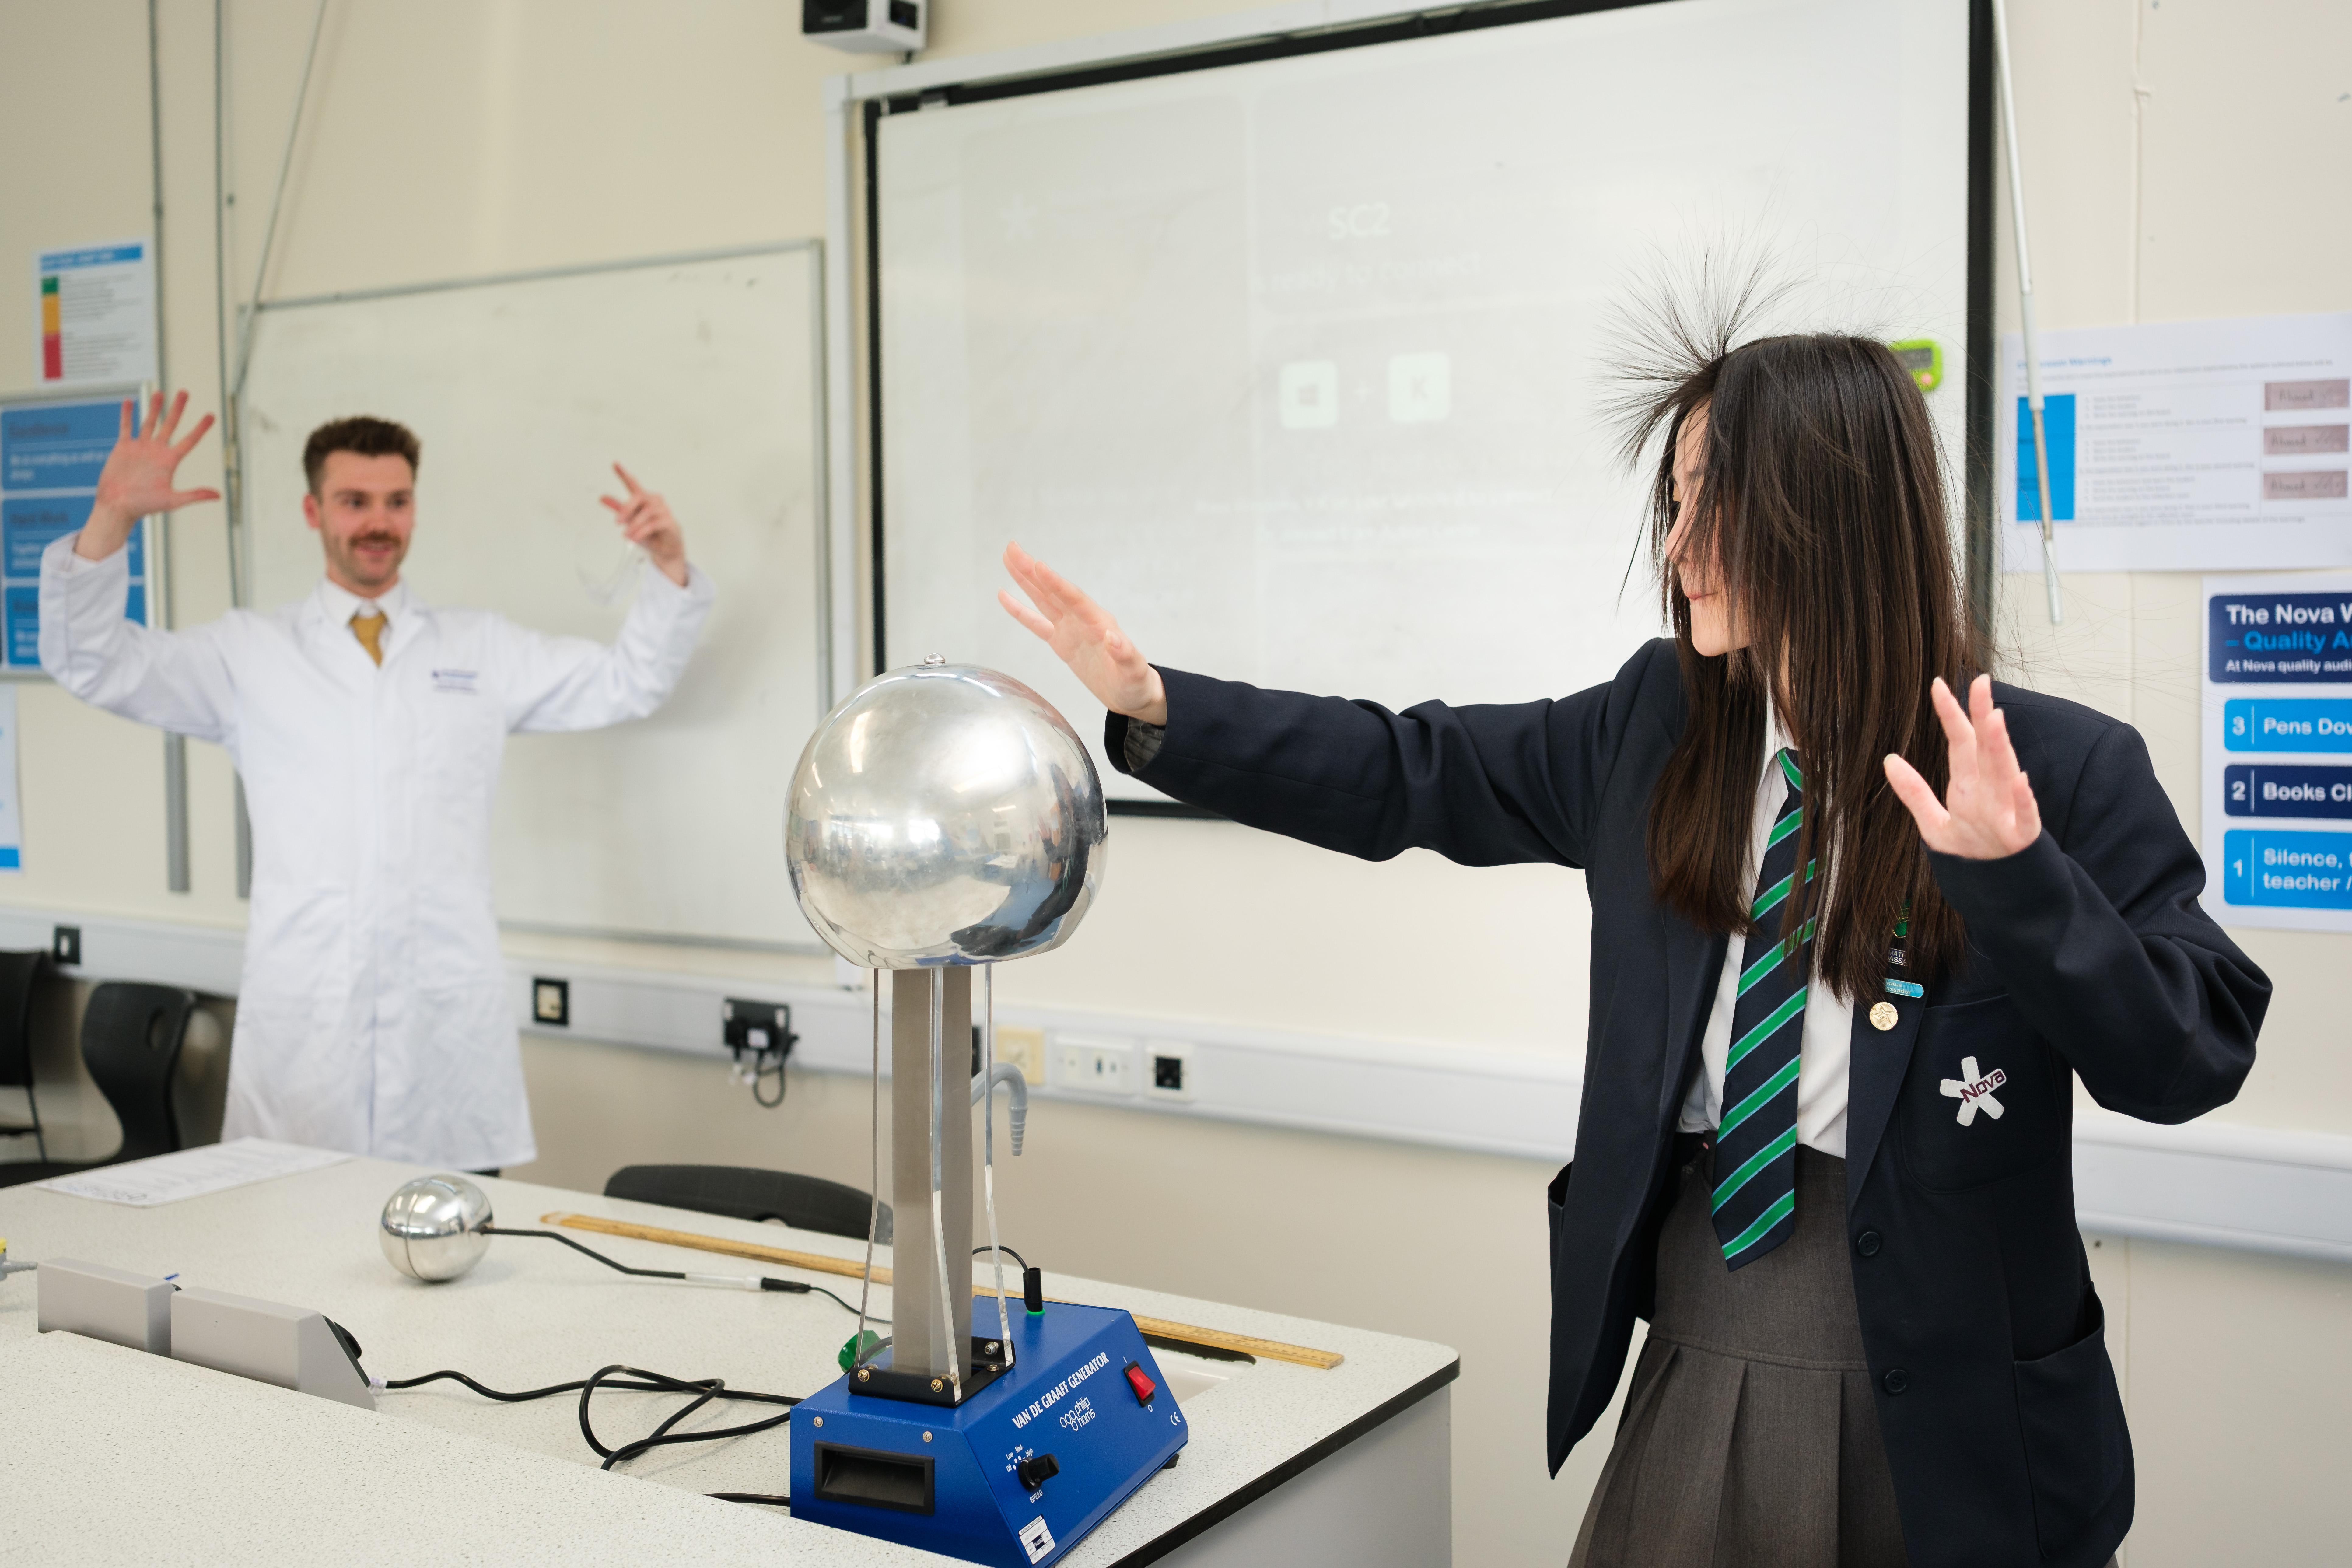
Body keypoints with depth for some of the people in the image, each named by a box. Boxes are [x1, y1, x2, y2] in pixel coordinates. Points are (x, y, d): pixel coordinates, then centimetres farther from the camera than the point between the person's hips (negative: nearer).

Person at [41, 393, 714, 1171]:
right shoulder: (249, 653, 11)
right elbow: (95, 667, 4)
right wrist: (111, 519, -9)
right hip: (302, 1014, -1)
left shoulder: (484, 648, 16)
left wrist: (670, 568, 1)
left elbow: (628, 683, 16)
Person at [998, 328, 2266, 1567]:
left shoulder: (2064, 770, -13)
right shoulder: (1659, 722, -1)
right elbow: (1408, 779, 4)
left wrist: (2018, 878, -31)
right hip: (1701, 1347, 4)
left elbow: (2193, 1055, -15)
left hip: (1943, 1399, -3)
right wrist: (1153, 706, -2)